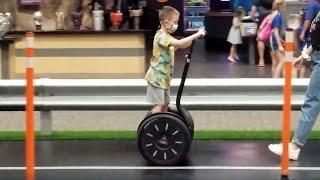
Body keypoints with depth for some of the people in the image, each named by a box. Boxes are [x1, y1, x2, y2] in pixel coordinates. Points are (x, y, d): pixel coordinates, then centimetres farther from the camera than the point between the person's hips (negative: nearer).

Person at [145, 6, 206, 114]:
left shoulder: (166, 37, 14)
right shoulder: (161, 36, -21)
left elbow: (181, 45, 17)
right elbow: (179, 43, -34)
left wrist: (194, 38, 1)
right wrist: (196, 35, -31)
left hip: (164, 77, 10)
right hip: (157, 77, -10)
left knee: (165, 103, 15)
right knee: (159, 105, -11)